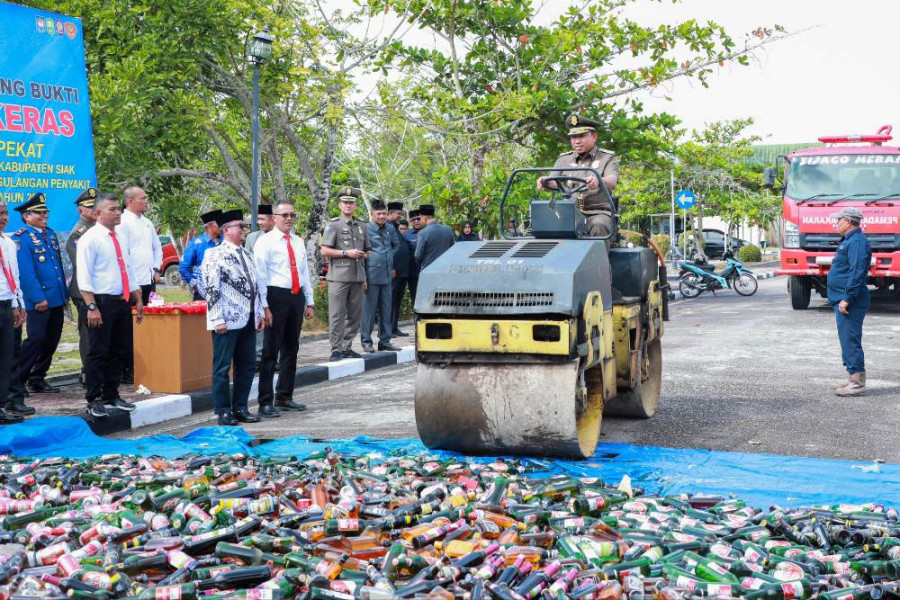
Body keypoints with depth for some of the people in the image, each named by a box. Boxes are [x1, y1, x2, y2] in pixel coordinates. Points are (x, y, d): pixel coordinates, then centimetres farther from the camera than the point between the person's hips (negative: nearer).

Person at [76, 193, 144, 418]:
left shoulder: (120, 237, 14)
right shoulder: (90, 238, -9)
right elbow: (84, 276, -15)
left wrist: (138, 299, 16)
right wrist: (92, 307, -21)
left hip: (123, 302, 8)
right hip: (102, 302, -7)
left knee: (120, 351, 13)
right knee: (98, 352, -2)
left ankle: (111, 395, 24)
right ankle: (94, 400, 7)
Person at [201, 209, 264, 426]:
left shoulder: (246, 254, 17)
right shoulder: (215, 255, -7)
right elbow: (211, 289, -13)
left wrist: (259, 313, 15)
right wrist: (218, 319, -17)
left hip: (248, 320, 8)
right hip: (228, 321, -8)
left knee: (246, 366, 10)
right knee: (223, 367, 0)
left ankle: (240, 408, 20)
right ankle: (223, 411, 7)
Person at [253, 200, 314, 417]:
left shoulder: (298, 242, 14)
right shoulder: (265, 241, -5)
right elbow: (260, 275, -9)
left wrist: (310, 302, 13)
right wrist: (264, 306, -15)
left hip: (297, 296, 7)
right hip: (276, 296, -6)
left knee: (291, 349, 13)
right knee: (271, 350, -4)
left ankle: (284, 397, 24)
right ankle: (266, 402, 1)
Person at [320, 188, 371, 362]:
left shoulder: (362, 226, 16)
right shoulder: (333, 225, -1)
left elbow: (367, 251, 26)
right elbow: (324, 251, -7)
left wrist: (363, 254, 4)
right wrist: (346, 253, -14)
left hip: (357, 277, 6)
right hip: (339, 277, -6)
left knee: (355, 315, 8)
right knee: (337, 315, -5)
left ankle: (347, 347, 17)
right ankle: (336, 349, -1)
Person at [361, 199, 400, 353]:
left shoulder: (390, 229, 13)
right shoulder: (366, 229, -5)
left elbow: (396, 245, 31)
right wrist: (363, 277, -10)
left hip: (387, 275, 6)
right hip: (371, 275, -6)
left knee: (387, 310, 9)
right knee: (369, 310, -2)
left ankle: (385, 341, 17)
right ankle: (366, 342, 5)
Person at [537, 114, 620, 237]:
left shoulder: (607, 158, 7)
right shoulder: (564, 159, 18)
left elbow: (612, 182, -13)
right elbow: (554, 183, 5)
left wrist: (598, 181, -38)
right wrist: (545, 182, -22)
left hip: (598, 212, -2)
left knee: (599, 226, -36)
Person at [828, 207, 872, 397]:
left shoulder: (857, 242, -15)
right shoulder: (849, 241, 18)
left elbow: (857, 273, -23)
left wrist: (847, 298, -25)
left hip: (850, 303, -11)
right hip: (843, 301, 11)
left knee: (850, 340, -9)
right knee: (848, 340, 14)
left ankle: (858, 383, -7)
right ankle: (855, 380, 19)